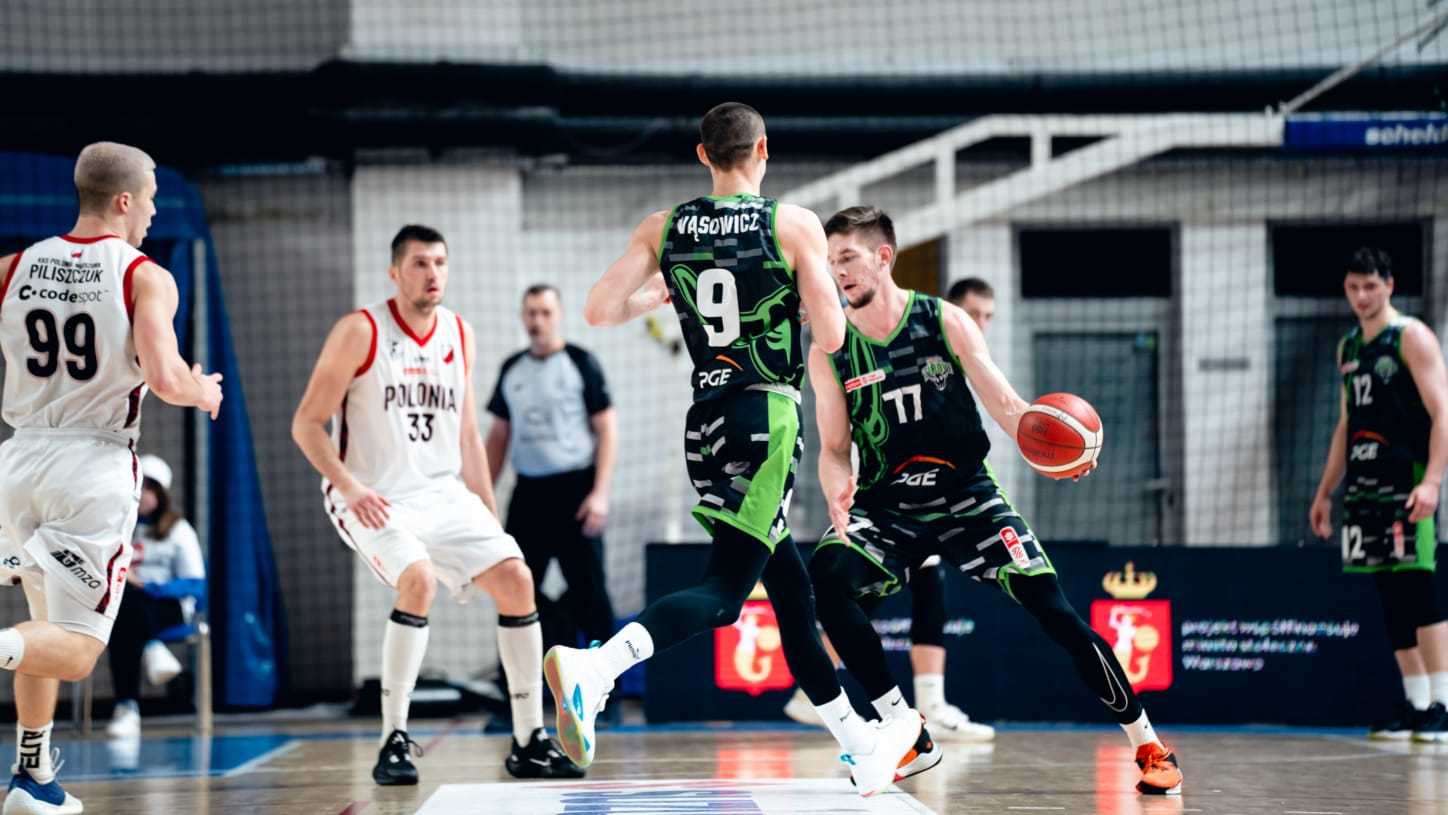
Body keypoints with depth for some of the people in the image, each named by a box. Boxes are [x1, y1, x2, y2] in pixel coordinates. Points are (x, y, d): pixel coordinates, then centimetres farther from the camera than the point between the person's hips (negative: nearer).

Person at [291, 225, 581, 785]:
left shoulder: (459, 335, 7)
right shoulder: (361, 332, -10)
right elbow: (307, 424, -9)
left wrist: (492, 522, 12)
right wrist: (350, 487, -23)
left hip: (443, 493, 6)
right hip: (373, 499, -6)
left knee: (516, 580, -8)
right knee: (418, 579, -31)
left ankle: (529, 743, 3)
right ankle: (393, 742, -20)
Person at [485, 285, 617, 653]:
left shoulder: (581, 363, -2)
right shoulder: (511, 369, 13)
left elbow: (607, 430, -5)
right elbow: (499, 436, 19)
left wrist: (600, 493, -14)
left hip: (574, 488, -5)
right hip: (528, 491, 5)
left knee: (587, 588, -5)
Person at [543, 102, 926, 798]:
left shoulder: (663, 229, 5)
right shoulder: (794, 225, -5)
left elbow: (598, 311, -1)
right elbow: (831, 336, -6)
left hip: (706, 422, 6)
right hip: (767, 415, -6)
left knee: (790, 584, 17)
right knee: (724, 587, -13)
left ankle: (862, 746, 27)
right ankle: (595, 667, -39)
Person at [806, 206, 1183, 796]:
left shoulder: (945, 322, -4)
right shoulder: (830, 352, -1)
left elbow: (1005, 405, -5)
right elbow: (834, 449, 2)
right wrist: (837, 491, -21)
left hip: (966, 496, -1)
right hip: (886, 509, 1)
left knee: (1053, 609, -13)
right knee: (827, 575, -29)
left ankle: (1148, 745, 2)